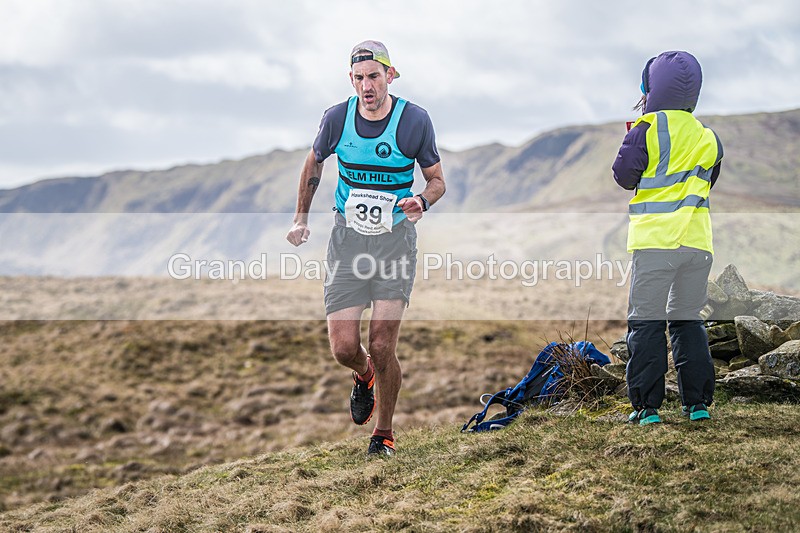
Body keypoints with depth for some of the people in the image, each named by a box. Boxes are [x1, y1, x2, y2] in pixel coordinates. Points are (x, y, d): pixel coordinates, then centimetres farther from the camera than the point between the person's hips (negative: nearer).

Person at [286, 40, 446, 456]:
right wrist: (301, 217, 17)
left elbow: (437, 180, 3)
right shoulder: (337, 118, -4)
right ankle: (364, 376, 32)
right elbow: (314, 161, 16)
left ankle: (384, 433, 15)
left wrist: (422, 200, -19)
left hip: (395, 238, -2)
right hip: (347, 237, 2)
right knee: (343, 348, -7)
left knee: (382, 347, -9)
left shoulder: (415, 121, -9)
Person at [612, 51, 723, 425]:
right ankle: (697, 402, 12)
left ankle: (646, 406, -4)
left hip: (655, 239, -5)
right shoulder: (708, 138, 12)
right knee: (688, 321, 14)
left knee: (646, 323, 0)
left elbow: (624, 177, 0)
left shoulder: (647, 130, -5)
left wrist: (630, 140, 15)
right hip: (698, 239, 5)